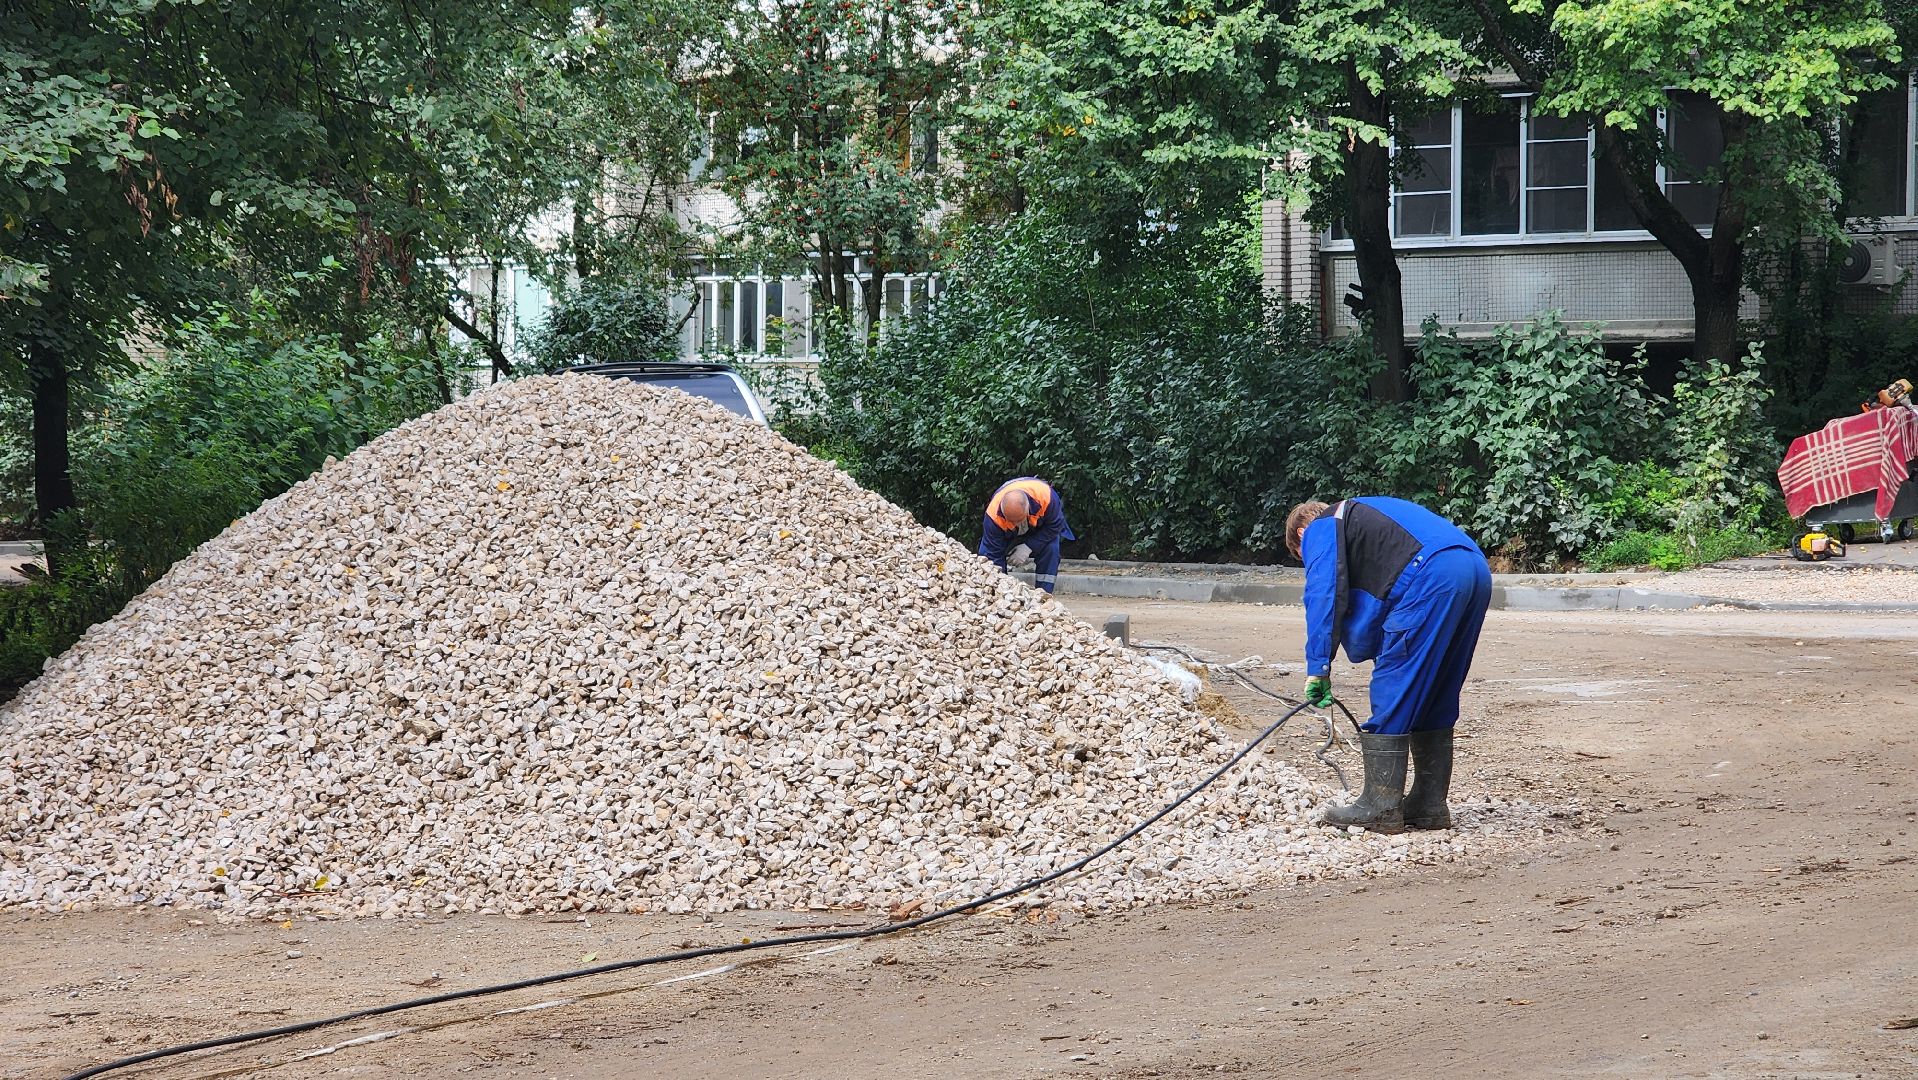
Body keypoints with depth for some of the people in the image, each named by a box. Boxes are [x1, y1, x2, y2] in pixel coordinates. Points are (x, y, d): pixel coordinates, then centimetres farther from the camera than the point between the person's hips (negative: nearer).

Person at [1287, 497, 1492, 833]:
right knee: (1435, 697, 17)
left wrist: (1318, 667, -1)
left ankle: (1380, 807, 0)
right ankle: (1429, 804, 20)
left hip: (1433, 576, -9)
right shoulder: (1360, 515, 40)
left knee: (1391, 695, -1)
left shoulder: (1320, 530, 16)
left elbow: (1323, 595, 0)